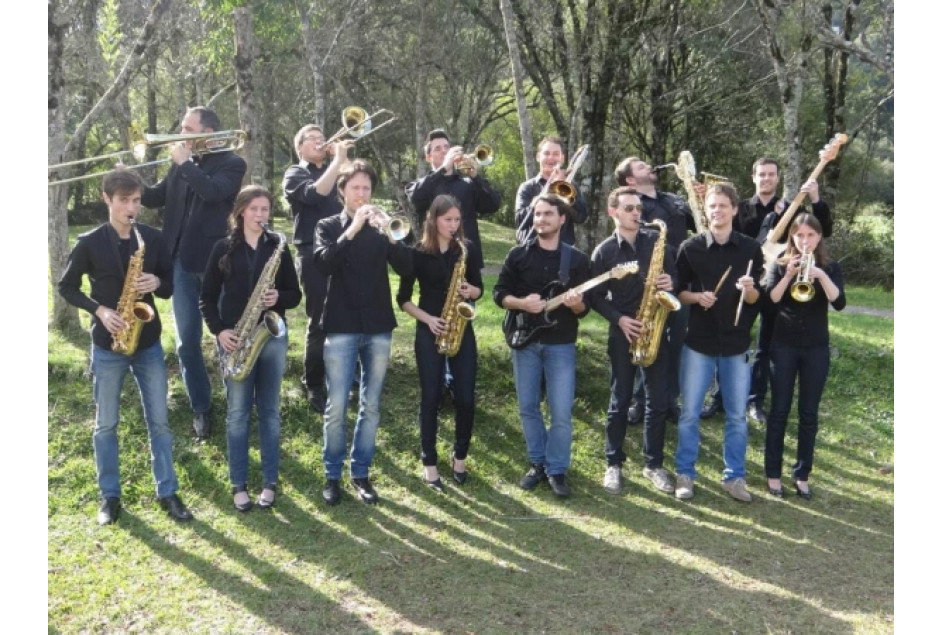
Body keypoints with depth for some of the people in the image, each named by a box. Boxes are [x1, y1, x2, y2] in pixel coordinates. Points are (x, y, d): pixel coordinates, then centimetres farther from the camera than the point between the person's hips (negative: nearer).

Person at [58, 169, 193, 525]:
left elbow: (172, 283, 7)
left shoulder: (154, 239, 0)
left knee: (158, 421, 5)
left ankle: (168, 493, 14)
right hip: (107, 345, -1)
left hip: (149, 343, 2)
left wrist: (157, 284, -16)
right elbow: (66, 287, 2)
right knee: (105, 424, 7)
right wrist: (99, 310, -13)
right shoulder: (89, 243, -6)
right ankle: (110, 496, 19)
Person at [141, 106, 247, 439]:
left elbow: (213, 192, -23)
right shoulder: (182, 165, 11)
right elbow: (156, 198, 14)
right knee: (187, 343, 6)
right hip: (181, 263, 5)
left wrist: (185, 163, -13)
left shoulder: (231, 163, -4)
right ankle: (201, 409, 18)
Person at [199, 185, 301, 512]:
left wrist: (278, 297, -14)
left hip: (273, 335, 1)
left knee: (270, 410, 6)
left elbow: (295, 294, 7)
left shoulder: (278, 247, 5)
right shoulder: (224, 248, 2)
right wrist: (219, 330, -9)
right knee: (238, 412, 3)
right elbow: (207, 297, 3)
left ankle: (269, 481, 14)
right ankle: (239, 484, 11)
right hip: (235, 338, -1)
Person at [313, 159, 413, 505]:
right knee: (336, 406, -2)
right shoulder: (328, 226, 4)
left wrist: (390, 233, -19)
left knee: (371, 406, 7)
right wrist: (353, 229, -24)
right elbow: (324, 263, -16)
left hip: (378, 327, 3)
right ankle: (332, 475, 13)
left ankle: (361, 473, 18)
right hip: (341, 327, -2)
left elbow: (406, 268, -4)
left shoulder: (380, 226, 9)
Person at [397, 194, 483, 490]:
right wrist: (428, 319, -14)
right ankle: (429, 463, 9)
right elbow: (403, 298, -2)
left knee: (465, 397, 1)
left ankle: (460, 456, 20)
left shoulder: (466, 250, 5)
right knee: (431, 397, -1)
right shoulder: (418, 253, -4)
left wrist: (470, 290, -11)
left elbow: (479, 289, 11)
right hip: (429, 331, -2)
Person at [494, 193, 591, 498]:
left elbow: (584, 309, 0)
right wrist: (521, 303, -17)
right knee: (527, 407, 9)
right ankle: (538, 463, 24)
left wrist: (576, 303, -23)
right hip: (524, 340, 2)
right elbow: (499, 293, 2)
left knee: (562, 413, -3)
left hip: (561, 344, -1)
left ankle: (556, 470, 11)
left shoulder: (577, 259, 1)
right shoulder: (518, 254, 2)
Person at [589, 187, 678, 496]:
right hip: (623, 333, -2)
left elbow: (675, 276, 9)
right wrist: (619, 318, -14)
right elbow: (596, 296, -1)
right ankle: (614, 464, 18)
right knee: (620, 401, 5)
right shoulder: (604, 251, -2)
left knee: (658, 401, 6)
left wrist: (671, 283, -14)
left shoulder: (657, 241, 3)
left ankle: (654, 464, 19)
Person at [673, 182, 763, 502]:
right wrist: (697, 297, -17)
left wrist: (749, 291, -19)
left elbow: (756, 300, 3)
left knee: (737, 415, 8)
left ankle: (734, 477, 20)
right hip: (698, 342, -1)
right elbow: (676, 292, 3)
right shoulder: (690, 247, -1)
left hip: (736, 343, 1)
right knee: (690, 413, 5)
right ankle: (685, 474, 18)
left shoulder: (751, 248, 1)